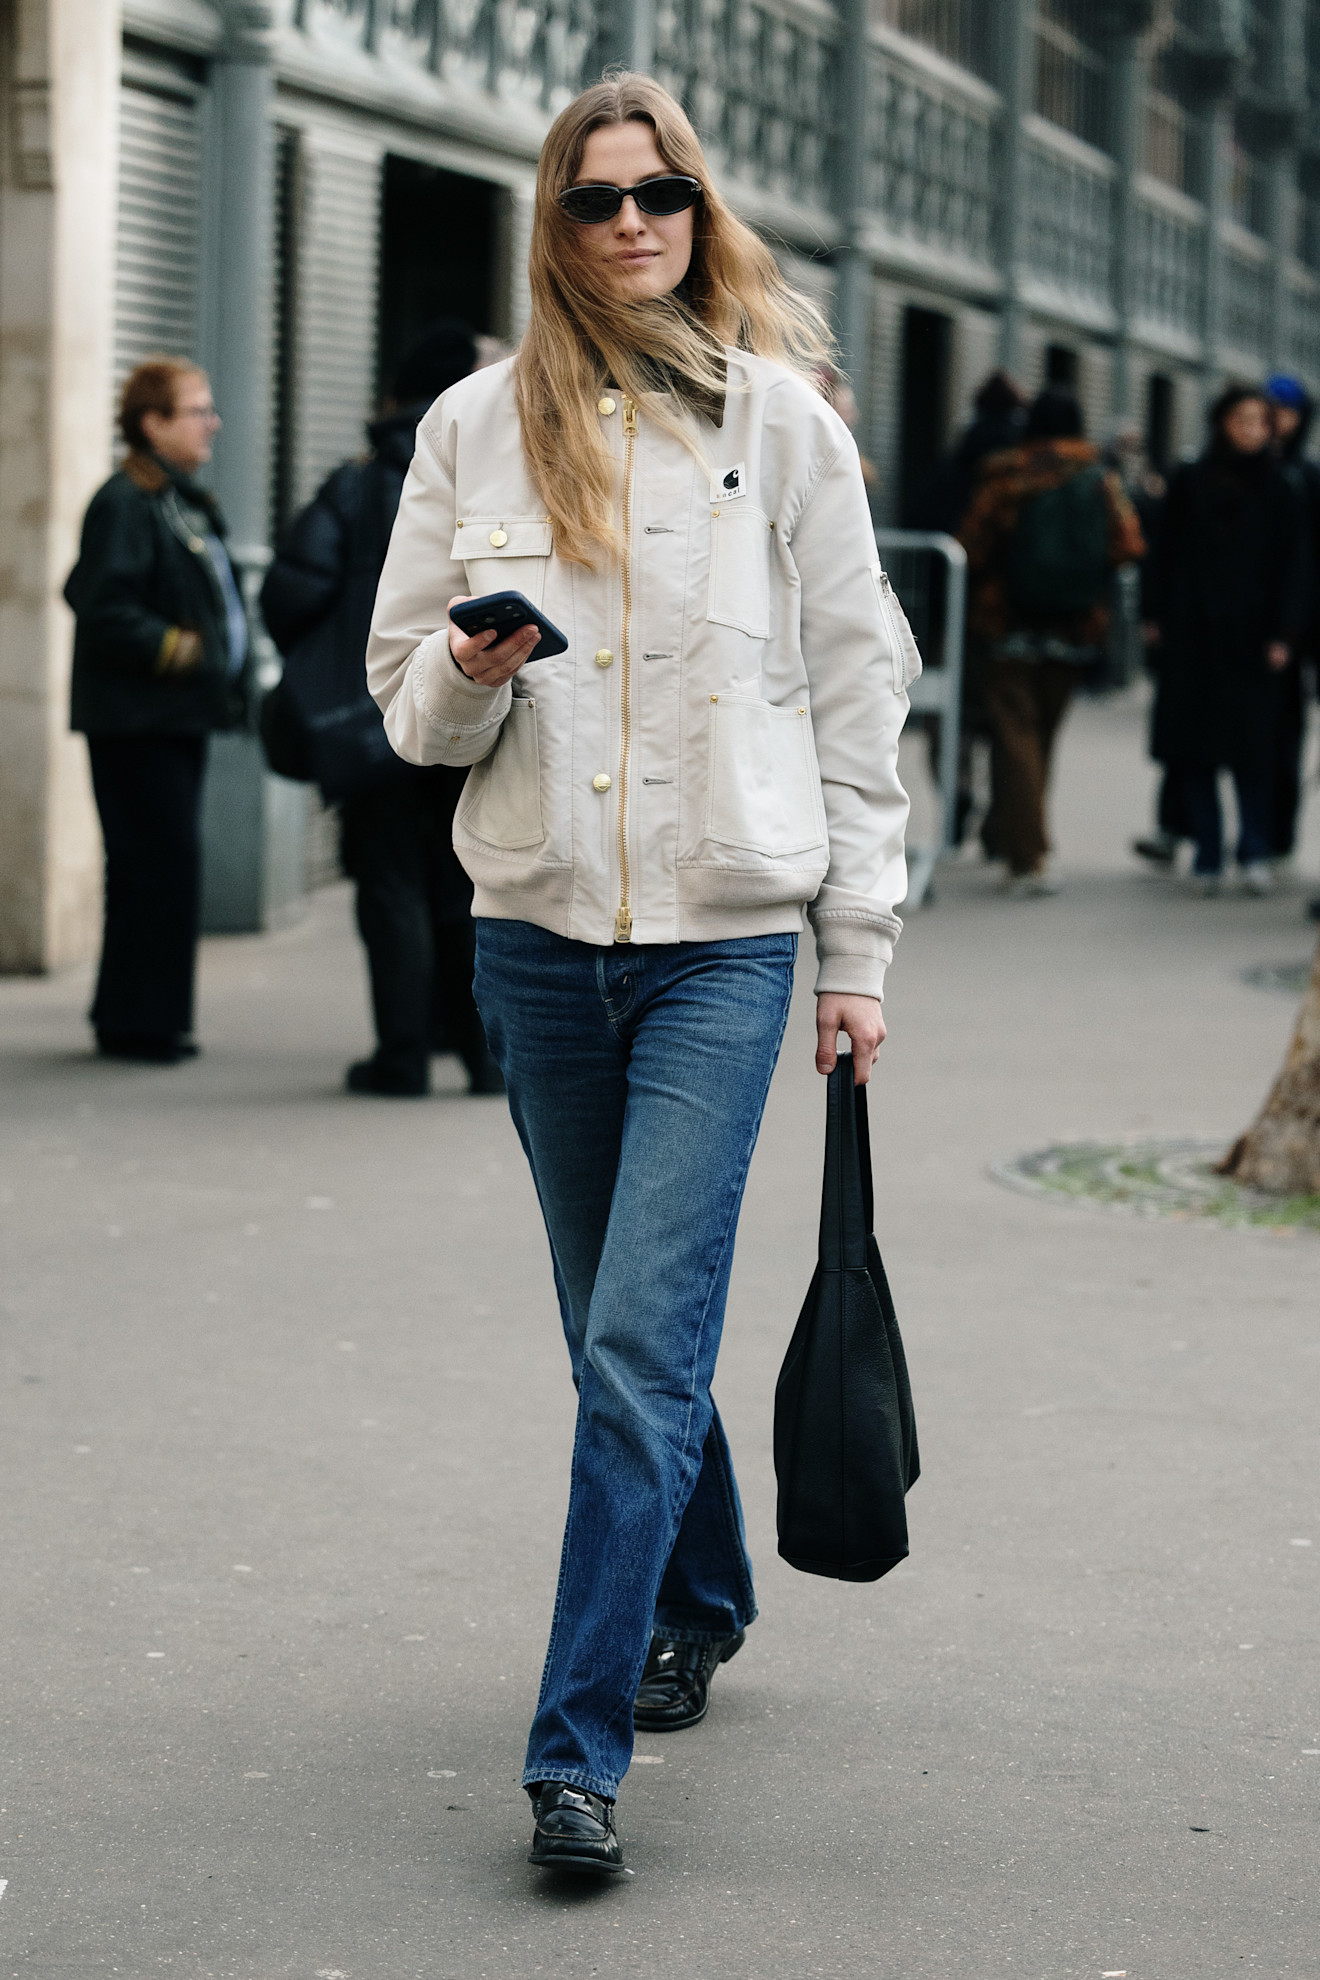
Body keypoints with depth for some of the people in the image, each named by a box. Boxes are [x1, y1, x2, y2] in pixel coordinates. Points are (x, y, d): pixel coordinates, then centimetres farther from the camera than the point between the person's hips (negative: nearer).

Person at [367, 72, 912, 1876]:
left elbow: (858, 691, 4)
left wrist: (859, 949, 2)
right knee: (618, 1333, 15)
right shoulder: (477, 428, 5)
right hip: (538, 933, 3)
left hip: (726, 936, -3)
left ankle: (579, 1747, -10)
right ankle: (702, 1602, 39)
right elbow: (404, 697, 10)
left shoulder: (782, 419, 1)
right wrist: (469, 673, -14)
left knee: (644, 1344, -12)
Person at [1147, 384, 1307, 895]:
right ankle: (1207, 855, 4)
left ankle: (1256, 853, -1)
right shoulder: (1190, 483, 6)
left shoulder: (1278, 490, 4)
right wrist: (1159, 618, 0)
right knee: (1195, 747, -1)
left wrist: (1282, 635, -7)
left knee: (1253, 747, -4)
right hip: (1193, 631, 1)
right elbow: (1168, 552, 8)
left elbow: (1292, 566, 1)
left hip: (1251, 635, -1)